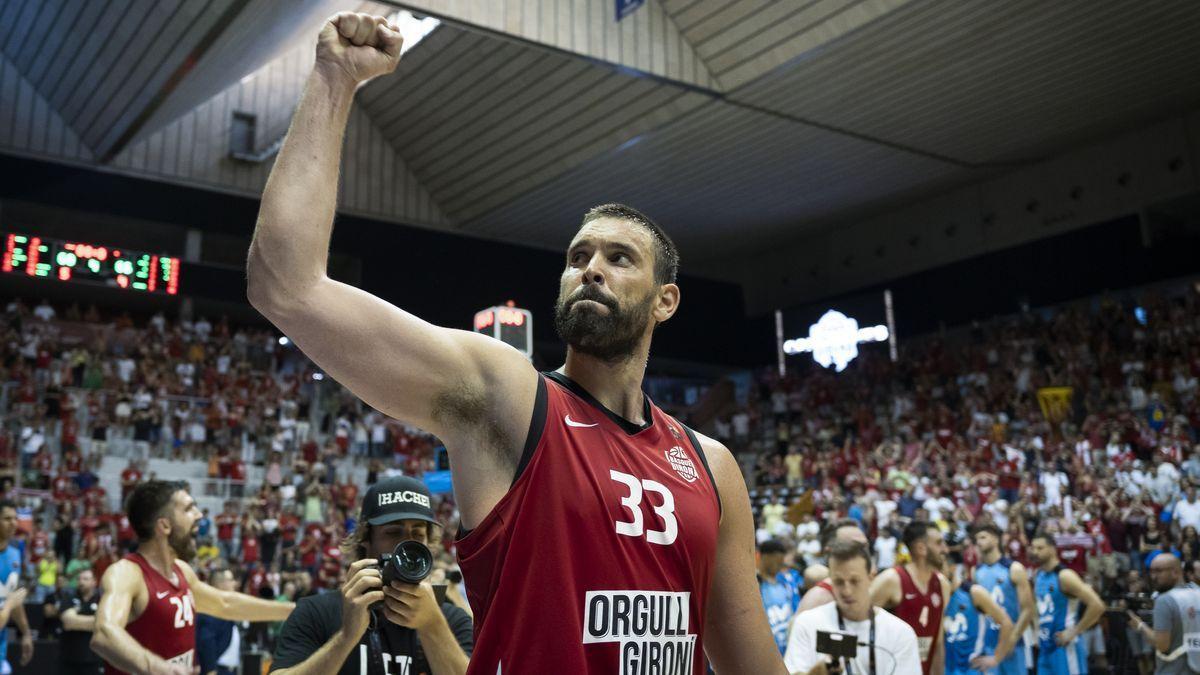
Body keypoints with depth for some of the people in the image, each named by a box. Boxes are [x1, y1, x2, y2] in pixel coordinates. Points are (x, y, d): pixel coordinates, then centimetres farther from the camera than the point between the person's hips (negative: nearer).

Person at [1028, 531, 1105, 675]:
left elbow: (1097, 606, -22)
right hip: (1045, 648, 8)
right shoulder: (1038, 576, 10)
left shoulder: (1065, 576, -15)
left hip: (1065, 648, -8)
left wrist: (1074, 632, -17)